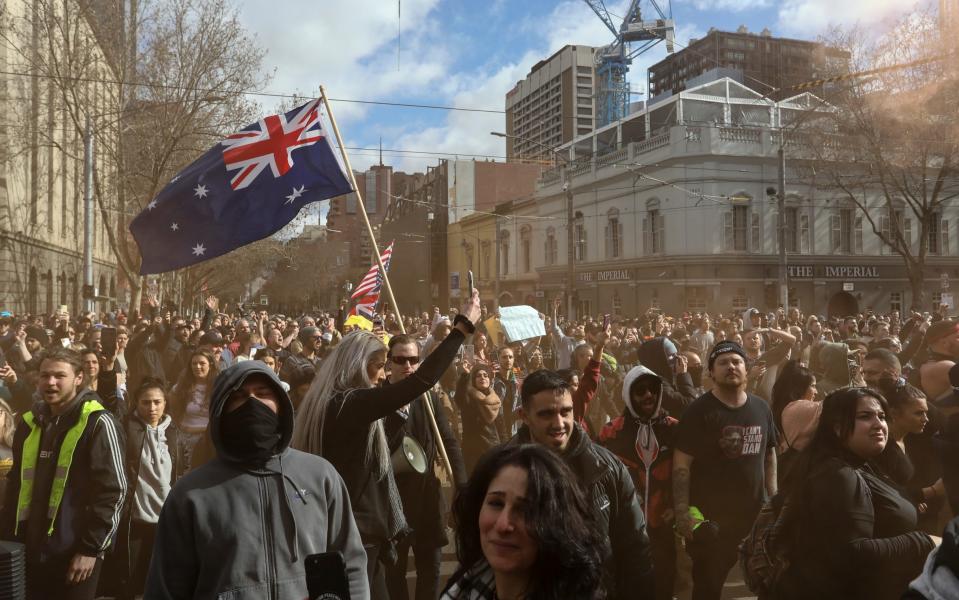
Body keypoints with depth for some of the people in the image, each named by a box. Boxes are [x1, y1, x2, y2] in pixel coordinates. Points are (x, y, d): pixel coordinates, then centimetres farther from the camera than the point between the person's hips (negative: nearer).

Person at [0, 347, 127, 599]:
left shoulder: (98, 423, -10)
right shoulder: (29, 422, 9)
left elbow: (112, 491, -12)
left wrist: (91, 548, -13)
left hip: (75, 552, -5)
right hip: (31, 549, 6)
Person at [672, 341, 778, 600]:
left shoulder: (761, 408, 5)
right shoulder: (699, 411, -13)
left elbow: (769, 454, 15)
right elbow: (681, 464, -16)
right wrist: (682, 512, -22)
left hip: (755, 512, 5)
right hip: (709, 515, -5)